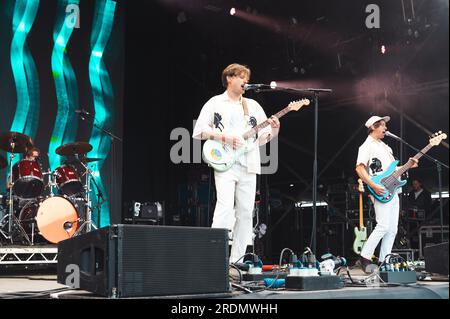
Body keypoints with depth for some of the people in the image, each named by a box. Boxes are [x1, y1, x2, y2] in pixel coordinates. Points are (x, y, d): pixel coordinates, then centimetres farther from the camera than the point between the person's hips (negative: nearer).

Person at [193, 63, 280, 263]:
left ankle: (236, 260, 8)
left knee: (245, 213, 2)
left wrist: (273, 130, -5)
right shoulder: (215, 103, 7)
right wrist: (224, 137, -11)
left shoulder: (253, 106, 18)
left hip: (248, 165, 5)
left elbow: (262, 137, 16)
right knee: (225, 207, -18)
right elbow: (198, 131, 0)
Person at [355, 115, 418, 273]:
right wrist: (373, 186, -24)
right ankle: (365, 257, -11)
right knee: (383, 226, -18)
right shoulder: (367, 146, -4)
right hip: (381, 193, -9)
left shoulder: (385, 146, 24)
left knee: (392, 229, 4)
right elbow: (359, 168, -15)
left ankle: (384, 261, 7)